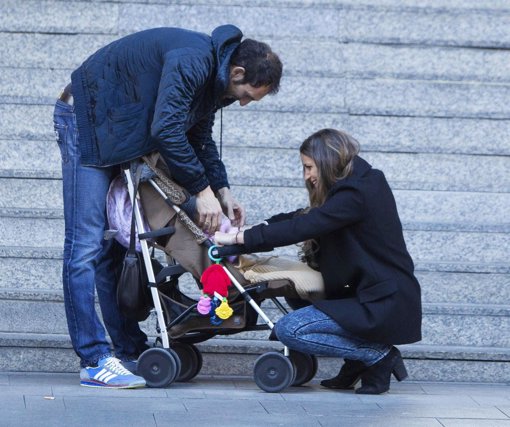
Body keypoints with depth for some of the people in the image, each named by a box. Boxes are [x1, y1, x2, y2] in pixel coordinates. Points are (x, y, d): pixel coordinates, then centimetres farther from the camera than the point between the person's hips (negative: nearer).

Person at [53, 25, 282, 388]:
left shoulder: (211, 75, 5)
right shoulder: (191, 62, -26)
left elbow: (201, 139, 15)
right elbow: (166, 130, -30)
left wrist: (222, 190, 3)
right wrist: (202, 189, -23)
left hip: (122, 133, 10)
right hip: (86, 122, -10)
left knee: (116, 245, 9)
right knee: (87, 244, -12)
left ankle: (130, 351, 10)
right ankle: (95, 362, -16)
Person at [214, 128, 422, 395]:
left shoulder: (355, 195, -16)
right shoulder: (365, 183, 14)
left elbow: (300, 228, -23)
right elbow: (304, 219, 18)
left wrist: (239, 238, -18)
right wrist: (246, 233, 8)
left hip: (386, 307, -10)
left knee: (288, 330, -13)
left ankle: (378, 356, -6)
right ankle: (357, 363, 11)